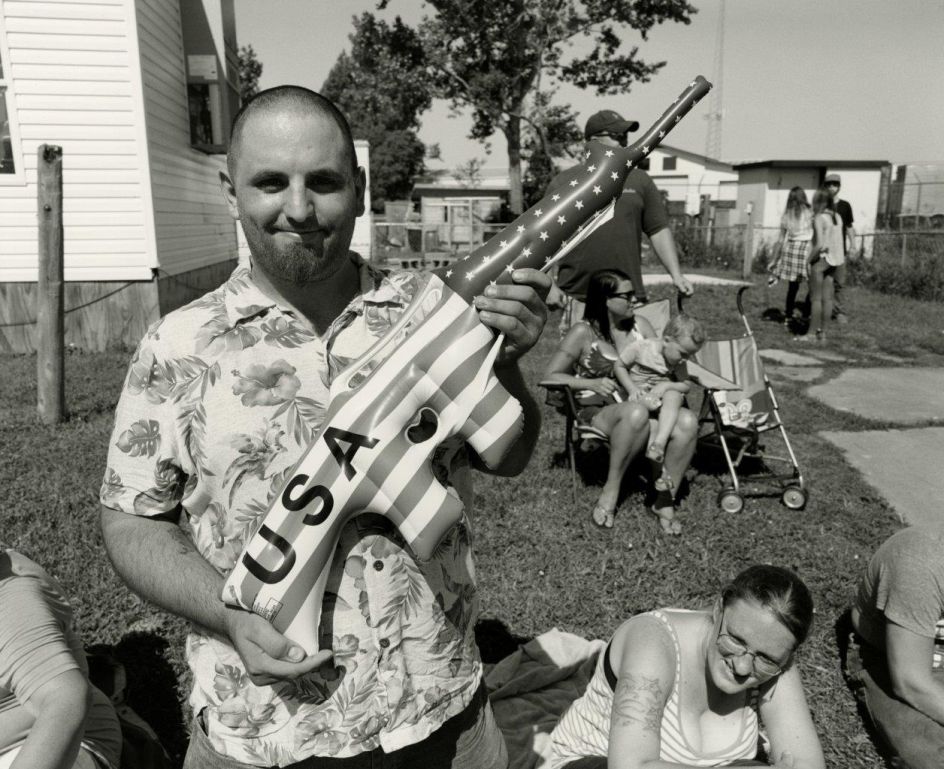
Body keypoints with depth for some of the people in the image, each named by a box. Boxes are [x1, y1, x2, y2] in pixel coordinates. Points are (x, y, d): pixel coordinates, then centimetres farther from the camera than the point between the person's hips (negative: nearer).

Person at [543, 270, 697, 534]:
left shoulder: (639, 325, 14)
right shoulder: (583, 333, 0)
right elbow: (552, 376, -1)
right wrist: (591, 383, -14)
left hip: (646, 404, 5)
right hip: (599, 412, -4)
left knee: (687, 421, -27)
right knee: (636, 412, -40)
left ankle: (665, 499, -14)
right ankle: (611, 490, -22)